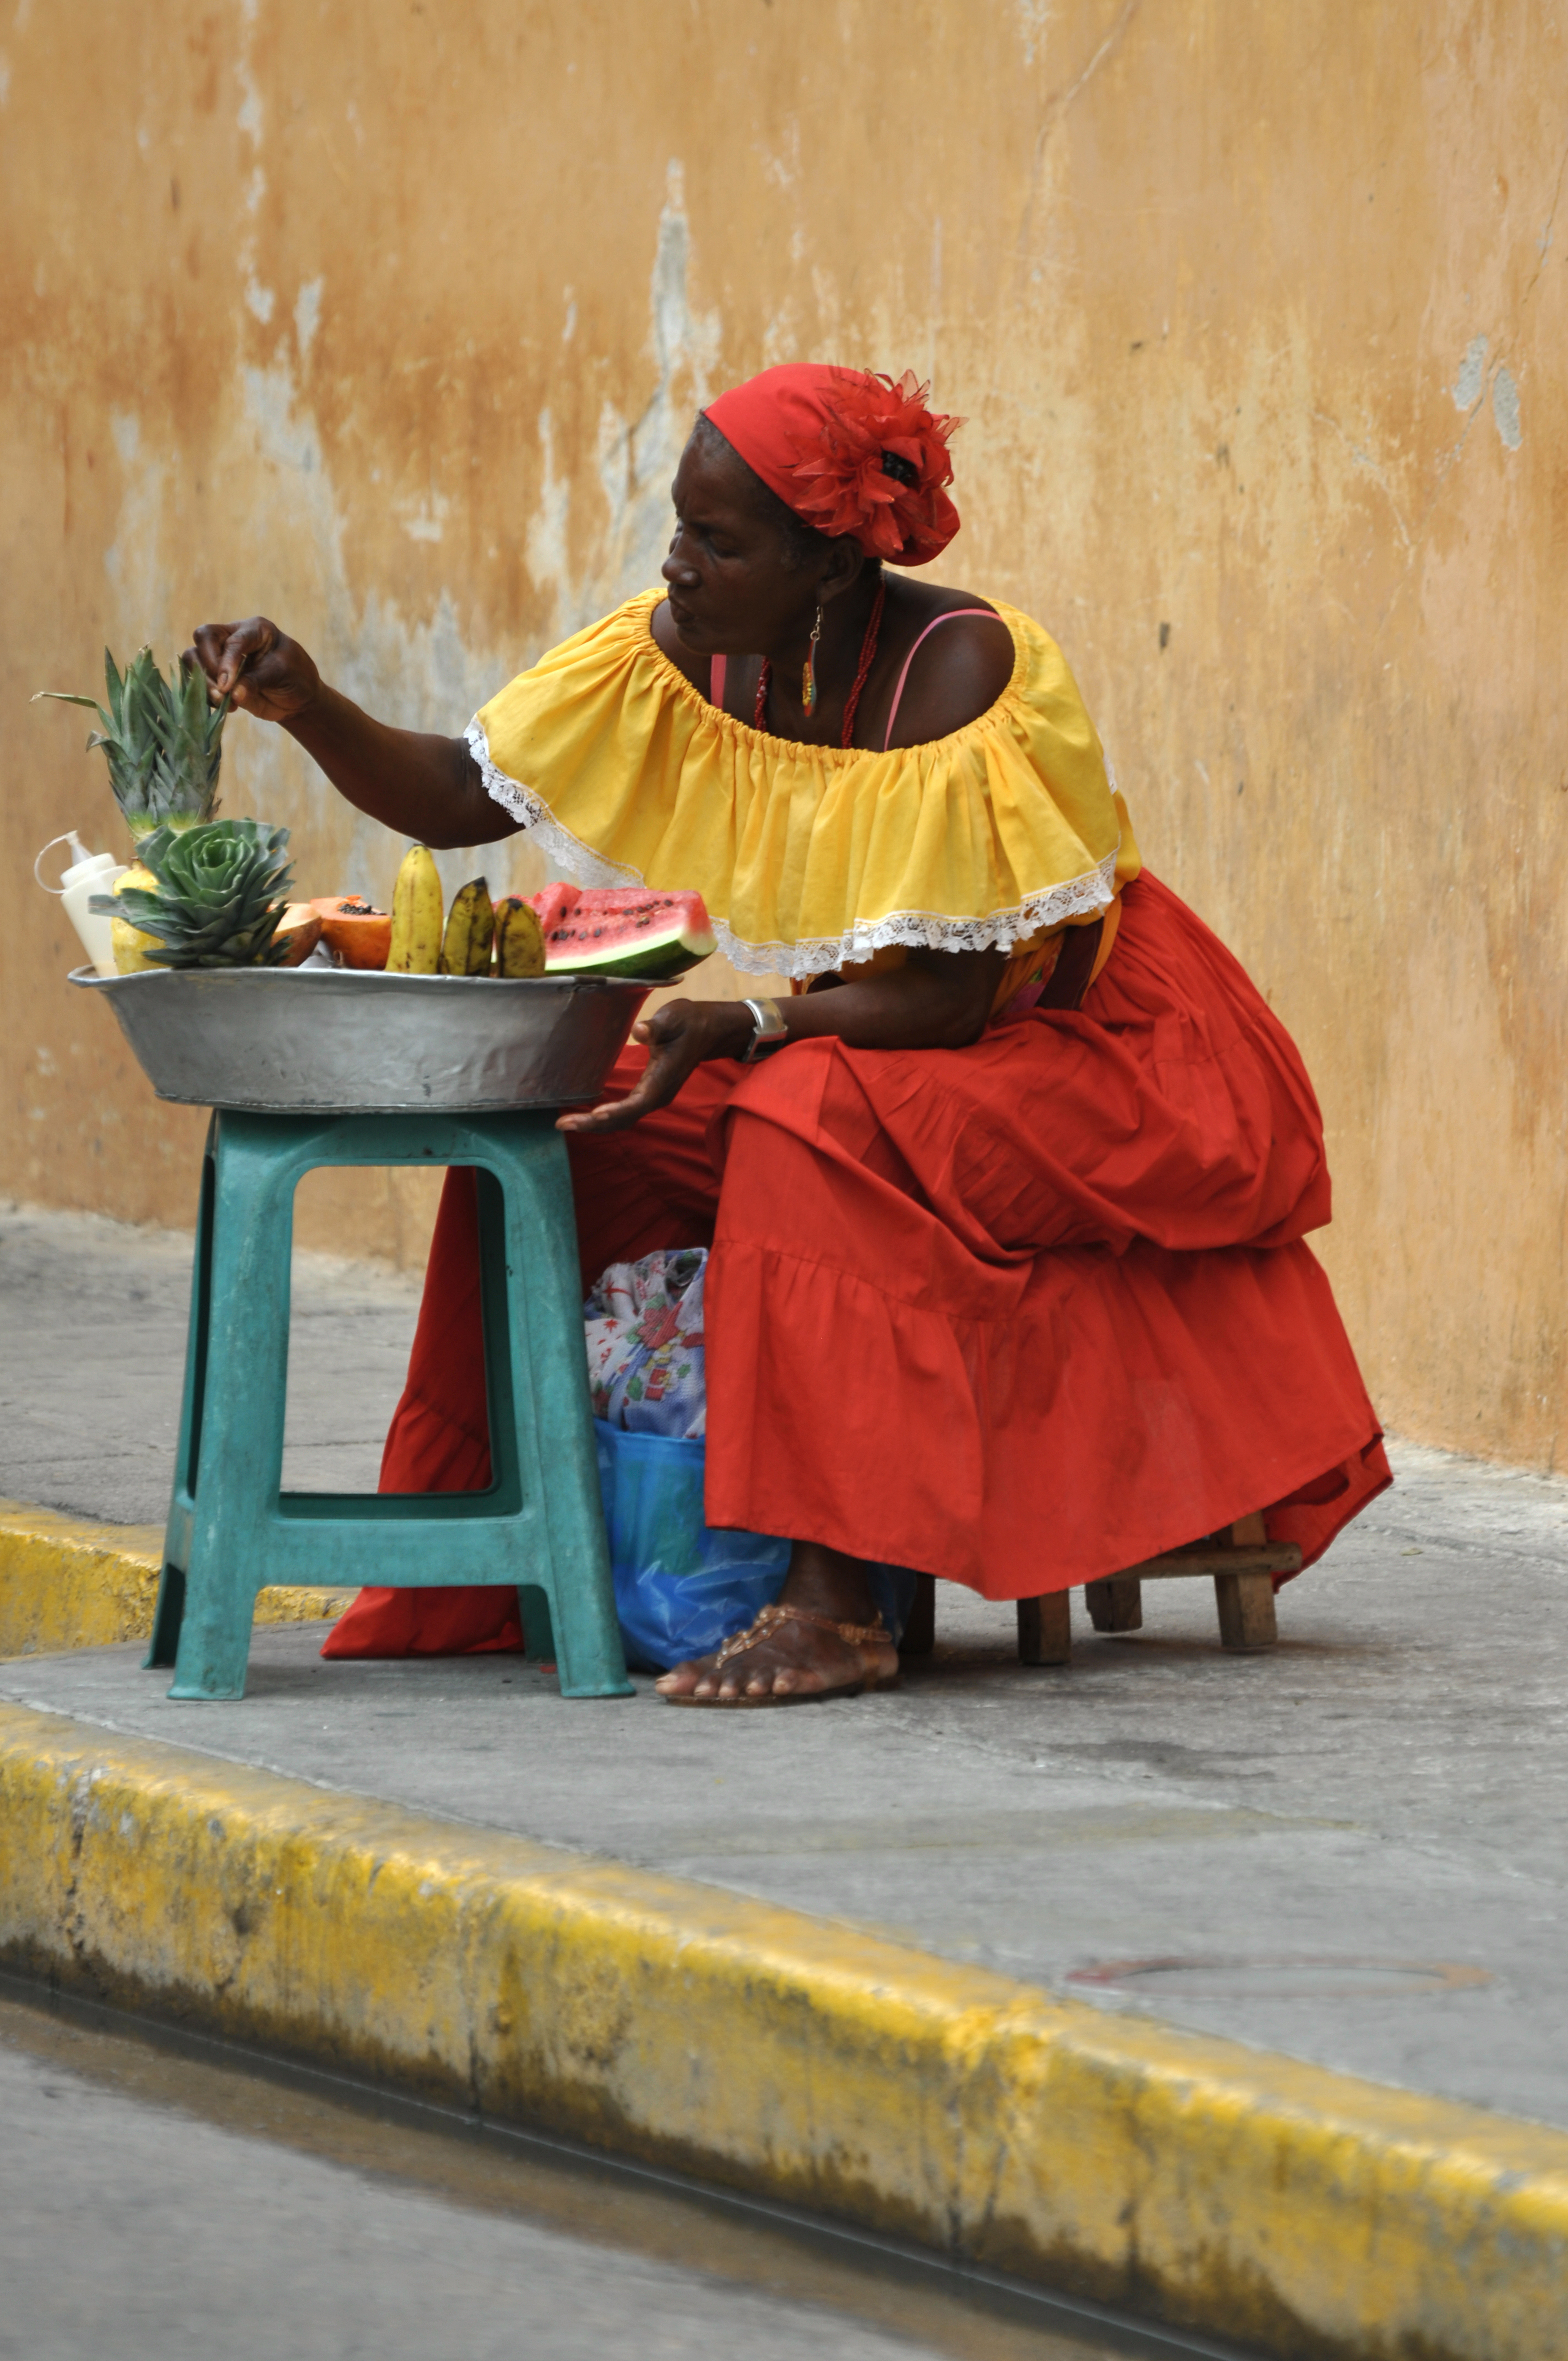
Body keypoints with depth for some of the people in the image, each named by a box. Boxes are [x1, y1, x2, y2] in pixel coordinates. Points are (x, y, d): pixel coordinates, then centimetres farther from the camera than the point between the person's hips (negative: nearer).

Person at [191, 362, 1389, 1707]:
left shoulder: (958, 674, -26)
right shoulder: (683, 650, -7)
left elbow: (945, 1002, -25)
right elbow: (457, 798, -5)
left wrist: (745, 1029, -35)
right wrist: (308, 710, -21)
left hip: (1073, 1052, -7)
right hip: (826, 1042, 7)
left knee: (811, 1126, -34)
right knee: (546, 1130, -9)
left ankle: (833, 1603, -35)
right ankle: (496, 1576, -4)